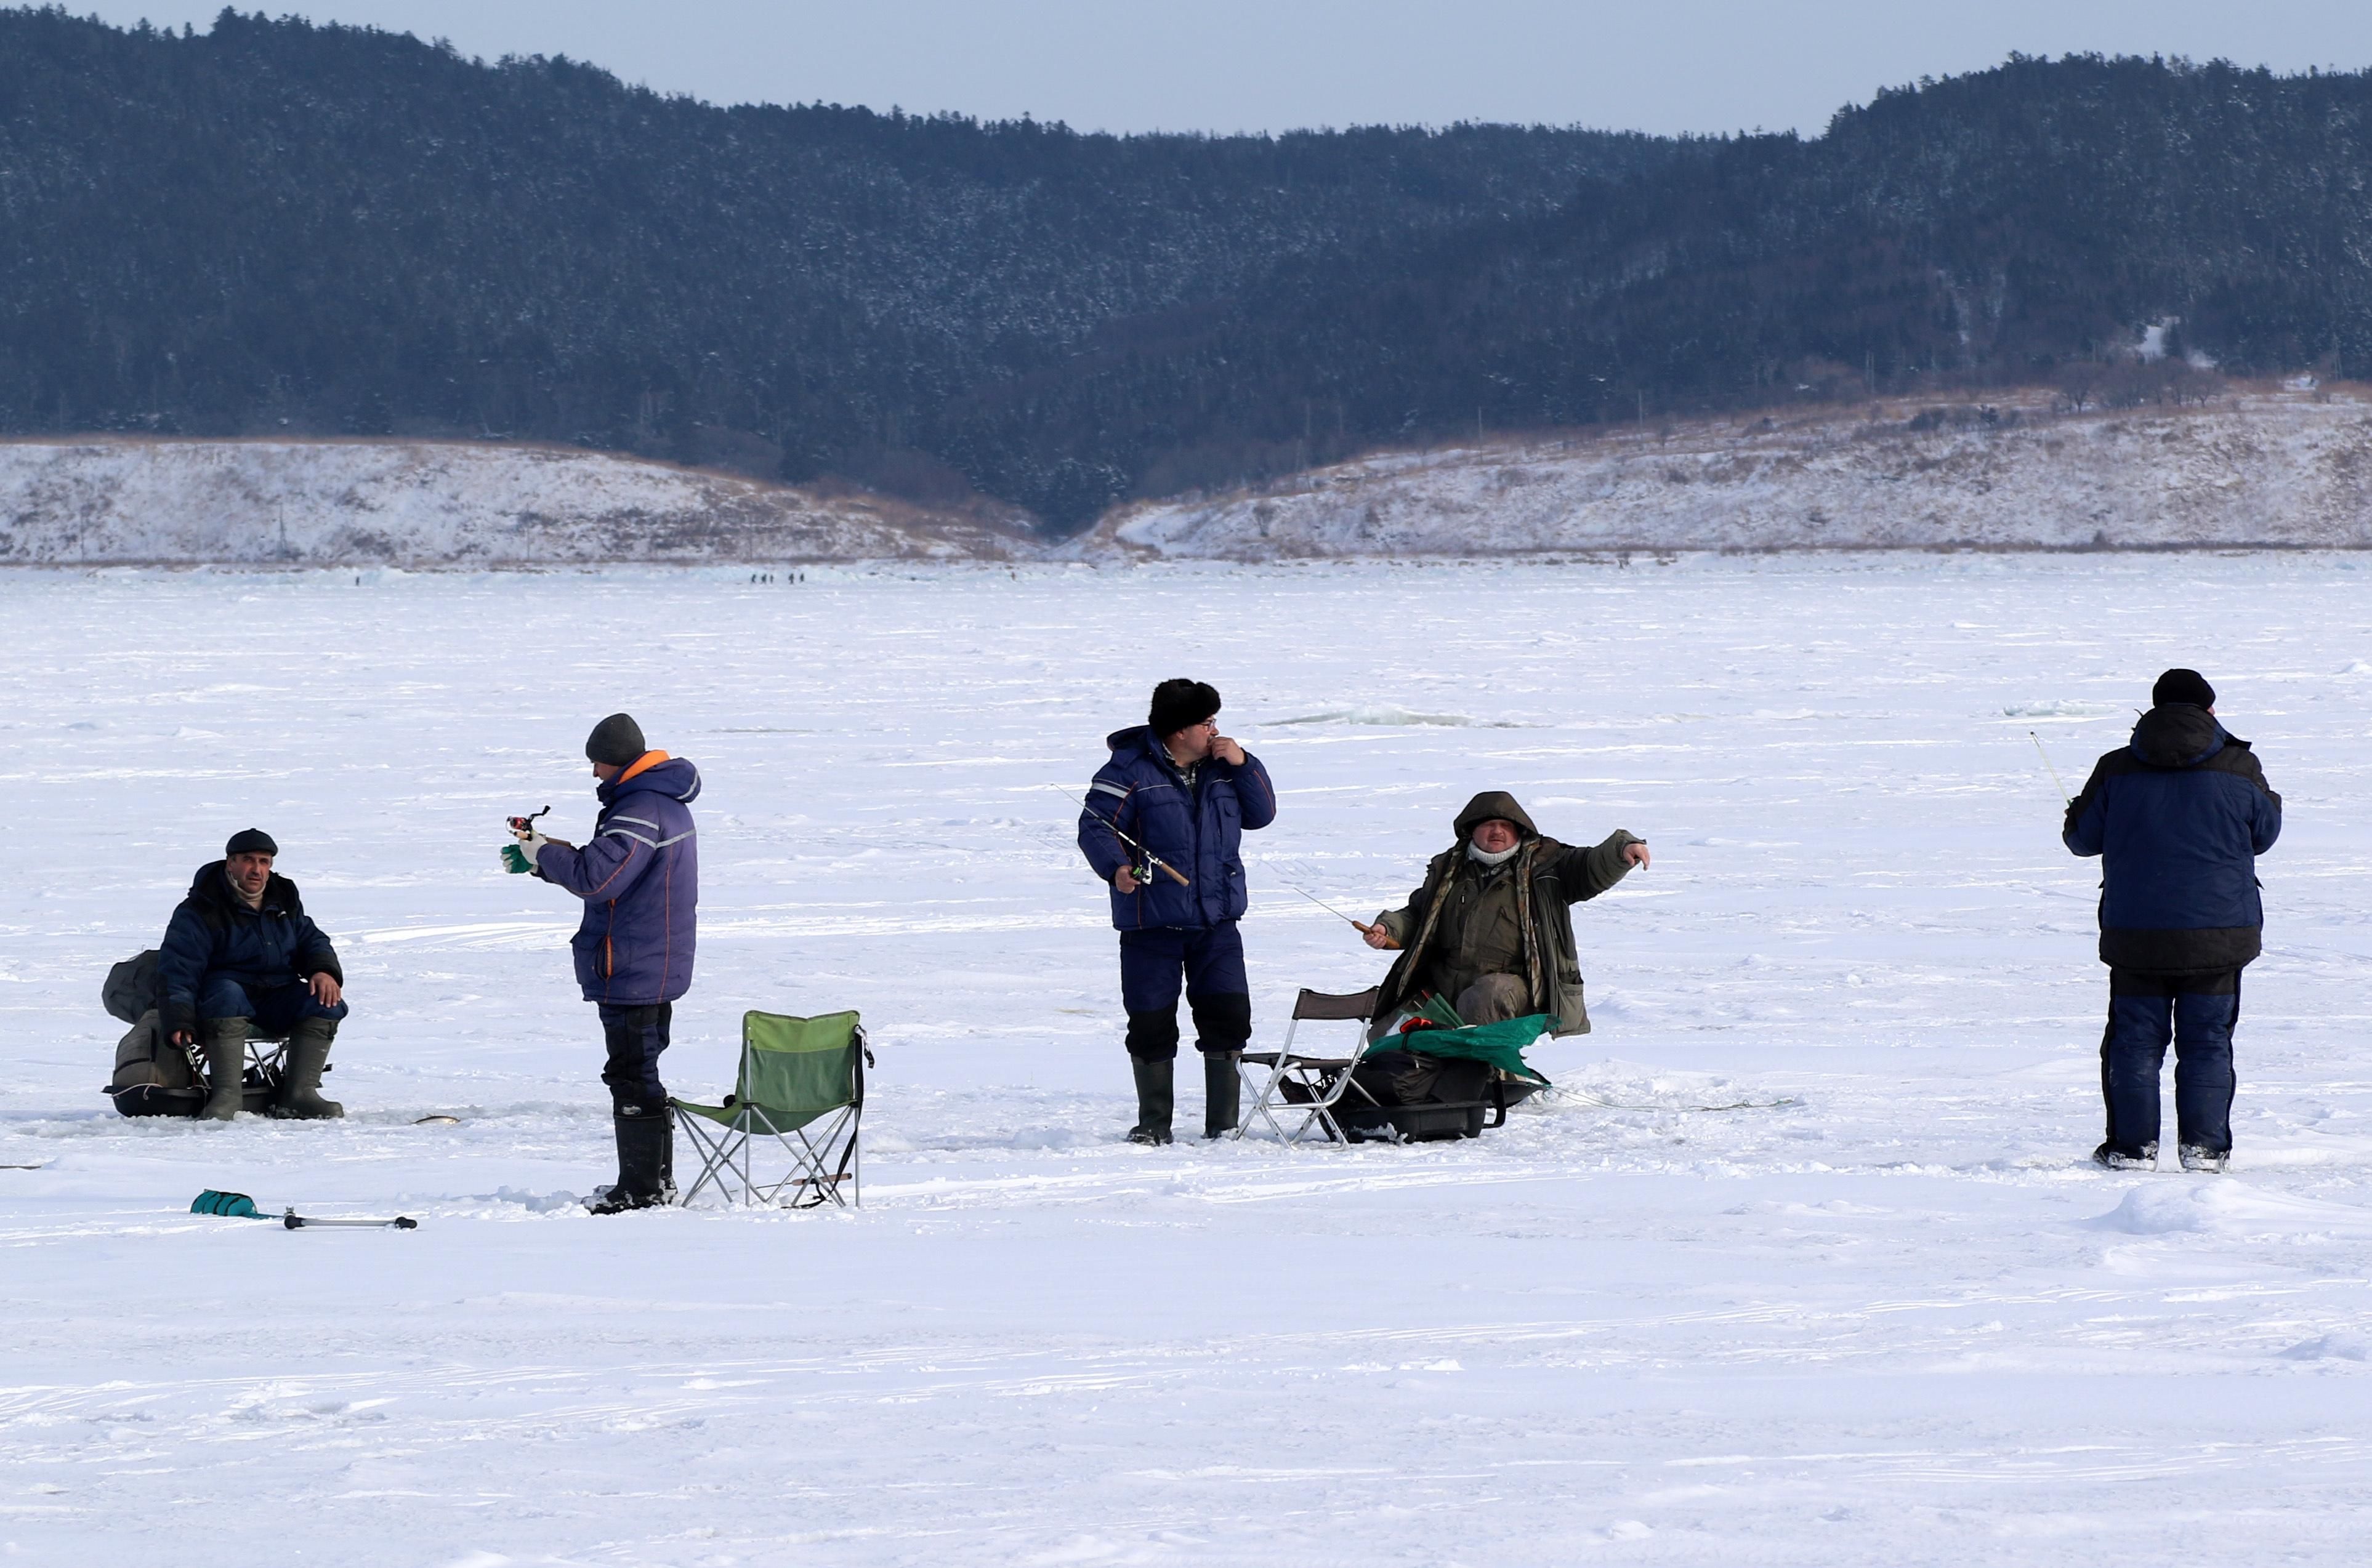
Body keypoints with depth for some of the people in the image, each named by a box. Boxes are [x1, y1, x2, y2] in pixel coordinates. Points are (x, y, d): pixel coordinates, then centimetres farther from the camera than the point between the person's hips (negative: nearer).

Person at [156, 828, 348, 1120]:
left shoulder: (285, 900, 11)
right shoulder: (200, 911, -9)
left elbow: (312, 940, 16)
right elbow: (177, 968, -15)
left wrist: (324, 971, -8)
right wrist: (179, 1023, -28)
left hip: (277, 1002, 5)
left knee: (327, 1003, -21)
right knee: (226, 996, -40)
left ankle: (297, 1094, -23)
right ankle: (227, 1093, -41)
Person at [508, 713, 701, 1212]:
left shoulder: (640, 811, -20)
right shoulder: (662, 802, 14)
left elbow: (597, 877, -27)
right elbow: (613, 867, 17)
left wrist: (541, 855, -12)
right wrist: (545, 855, 8)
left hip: (630, 973, -11)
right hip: (659, 967, 11)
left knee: (632, 1075, -6)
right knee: (643, 1073, 16)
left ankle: (641, 1188, -4)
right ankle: (658, 1180, 22)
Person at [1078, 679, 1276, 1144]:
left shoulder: (1222, 767, 9)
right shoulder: (1131, 770, -8)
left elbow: (1261, 814, 11)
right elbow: (1095, 827, -11)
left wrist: (1243, 766, -3)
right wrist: (1115, 868, -29)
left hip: (1216, 918, 4)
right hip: (1152, 922, -4)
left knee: (1228, 1017, -2)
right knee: (1151, 1025, 1)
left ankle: (1223, 1123, 8)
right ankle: (1154, 1123, 15)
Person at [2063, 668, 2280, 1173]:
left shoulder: (2117, 770, -2)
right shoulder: (2240, 769, -4)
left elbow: (2081, 837, 7)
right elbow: (2264, 834, 10)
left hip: (2136, 935, 0)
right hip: (2219, 933, 0)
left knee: (2135, 1039, 8)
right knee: (2207, 1041, 7)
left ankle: (2132, 1145, 8)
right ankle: (2203, 1145, 4)